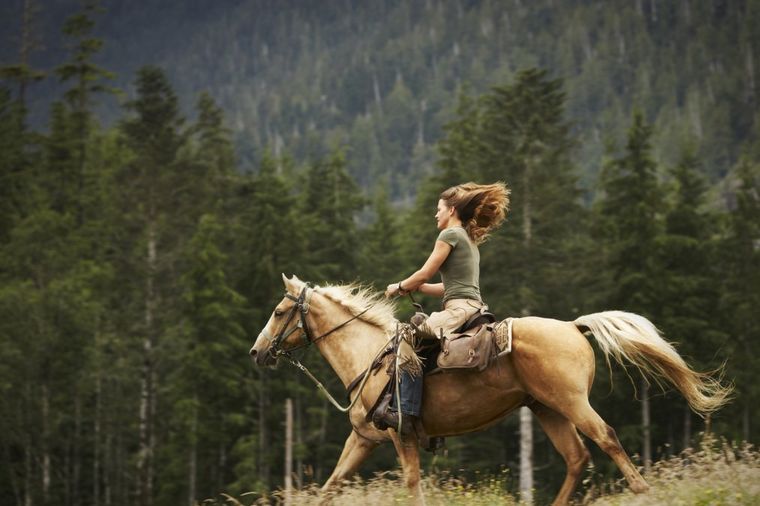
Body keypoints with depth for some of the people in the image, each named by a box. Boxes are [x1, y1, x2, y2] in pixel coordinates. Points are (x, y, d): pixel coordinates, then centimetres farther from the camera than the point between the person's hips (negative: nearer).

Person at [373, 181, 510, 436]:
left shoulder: (450, 234, -3)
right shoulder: (470, 239, 26)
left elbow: (426, 273, -4)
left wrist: (400, 287, 12)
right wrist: (414, 287, 21)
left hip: (459, 310, -10)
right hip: (474, 308, 10)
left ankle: (405, 412, -23)